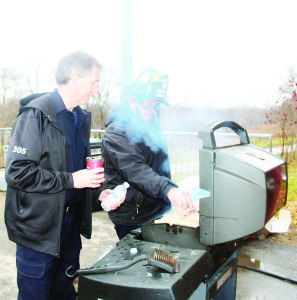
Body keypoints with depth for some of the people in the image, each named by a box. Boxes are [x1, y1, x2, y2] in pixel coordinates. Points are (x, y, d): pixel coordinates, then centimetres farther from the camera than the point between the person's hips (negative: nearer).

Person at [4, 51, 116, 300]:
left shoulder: (80, 117, 9)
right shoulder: (36, 114, -16)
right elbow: (17, 172, -23)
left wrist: (98, 192, 1)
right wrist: (71, 180, -21)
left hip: (70, 221, 7)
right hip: (39, 226, -7)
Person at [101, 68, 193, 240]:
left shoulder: (152, 127, 11)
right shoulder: (116, 132, -17)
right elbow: (135, 171, -33)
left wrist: (174, 192, 20)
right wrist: (168, 189, -46)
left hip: (161, 212, 8)